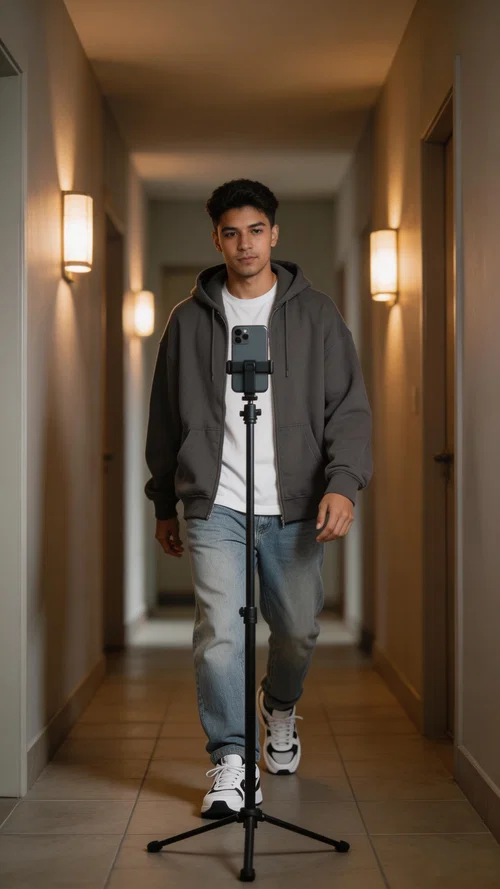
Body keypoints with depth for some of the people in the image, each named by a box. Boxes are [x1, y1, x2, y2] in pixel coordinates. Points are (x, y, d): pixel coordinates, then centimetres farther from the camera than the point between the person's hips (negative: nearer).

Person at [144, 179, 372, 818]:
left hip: (295, 507, 1)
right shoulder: (190, 320, 9)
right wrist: (164, 503, 16)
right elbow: (165, 418, 15)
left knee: (298, 631, 9)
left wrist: (342, 482, -13)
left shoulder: (316, 314, 6)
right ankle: (230, 764, 2)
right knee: (219, 632, -11)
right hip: (215, 506, 0)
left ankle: (280, 707, 41)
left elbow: (349, 406, 2)